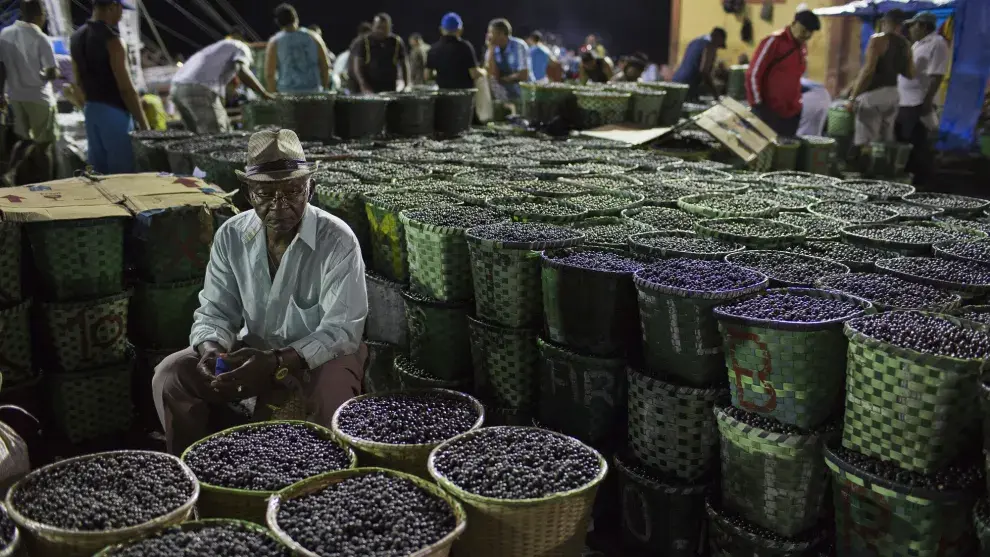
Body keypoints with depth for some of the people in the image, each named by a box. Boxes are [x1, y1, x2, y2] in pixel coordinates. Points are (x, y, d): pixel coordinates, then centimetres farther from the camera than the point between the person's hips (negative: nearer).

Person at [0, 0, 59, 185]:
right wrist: (54, 73, 8)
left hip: (15, 96, 5)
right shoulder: (40, 38, -15)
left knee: (24, 138, 21)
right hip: (39, 97, -5)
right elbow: (52, 73, -16)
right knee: (43, 144, 7)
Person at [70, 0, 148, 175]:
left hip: (91, 111, 9)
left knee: (99, 170, 14)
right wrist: (144, 124, -14)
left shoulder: (76, 37, 9)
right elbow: (126, 88, -18)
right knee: (123, 171, -2)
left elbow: (79, 82, 16)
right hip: (114, 112, -9)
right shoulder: (111, 39, -17)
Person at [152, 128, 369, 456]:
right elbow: (215, 311, -1)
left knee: (331, 394, -35)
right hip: (254, 351, 4)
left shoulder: (337, 240, -19)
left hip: (321, 355, -4)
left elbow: (343, 328, -22)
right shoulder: (231, 236, -6)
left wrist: (277, 362, -35)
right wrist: (211, 349, -26)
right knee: (170, 376, -14)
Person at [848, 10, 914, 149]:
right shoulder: (905, 44, 11)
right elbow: (910, 74, 15)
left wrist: (853, 96, -15)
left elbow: (868, 70, -17)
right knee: (885, 141, 13)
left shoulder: (879, 39, -8)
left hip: (873, 94, -8)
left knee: (865, 141, -9)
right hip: (892, 94, 8)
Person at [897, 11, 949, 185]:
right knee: (902, 141, 15)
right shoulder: (918, 44, 17)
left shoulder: (937, 44, -12)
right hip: (905, 102, 10)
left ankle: (920, 179, 7)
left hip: (918, 104, -9)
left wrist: (927, 101, -23)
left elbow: (937, 76, -19)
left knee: (916, 144, -3)